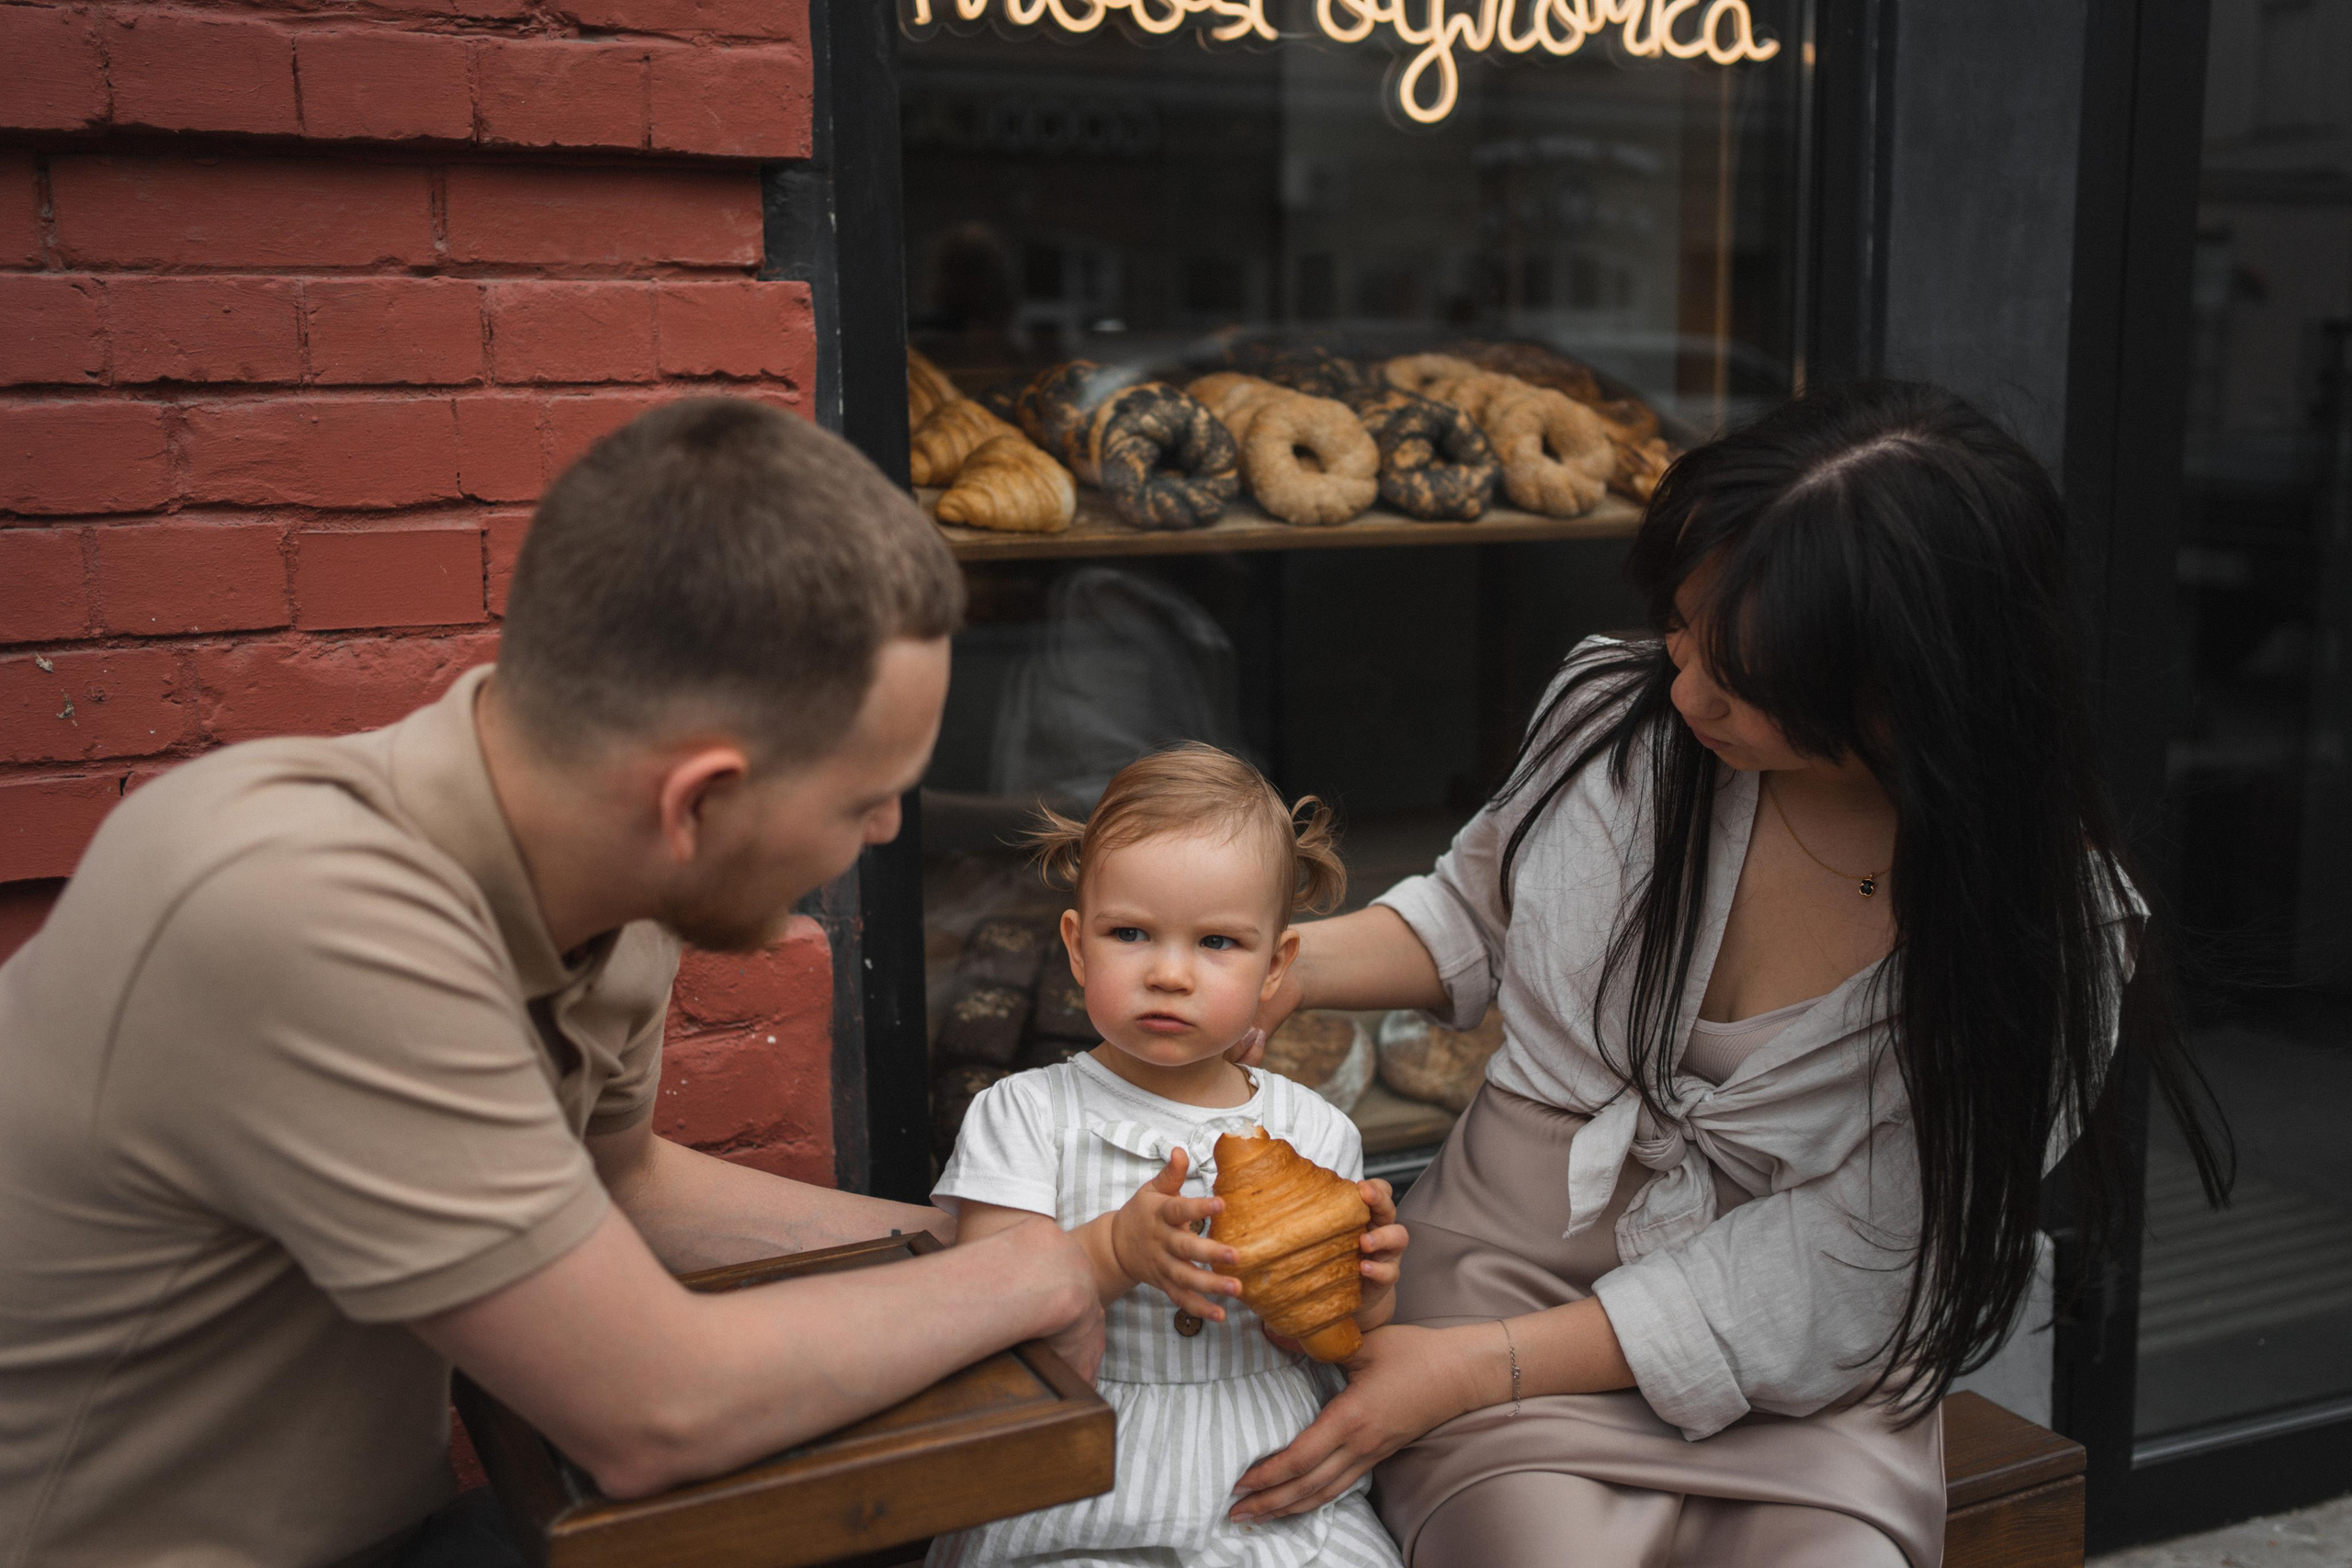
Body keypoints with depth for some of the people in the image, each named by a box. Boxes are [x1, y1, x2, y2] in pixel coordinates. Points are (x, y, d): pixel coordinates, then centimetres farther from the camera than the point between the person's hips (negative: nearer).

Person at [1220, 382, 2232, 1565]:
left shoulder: (2050, 933, -14)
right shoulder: (1618, 706, -5)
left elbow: (1825, 1277, -14)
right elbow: (1476, 913, 15)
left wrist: (1480, 1369, -19)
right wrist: (1284, 968, -4)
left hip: (1794, 1382, 0)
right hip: (1509, 1256, 1)